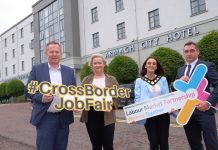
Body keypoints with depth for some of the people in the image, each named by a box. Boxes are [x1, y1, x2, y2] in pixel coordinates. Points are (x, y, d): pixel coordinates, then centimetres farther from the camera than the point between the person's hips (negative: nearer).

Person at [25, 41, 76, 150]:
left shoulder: (69, 71, 8)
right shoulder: (37, 69, 1)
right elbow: (28, 90, 1)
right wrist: (41, 97, -18)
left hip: (63, 118, 3)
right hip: (45, 118, -3)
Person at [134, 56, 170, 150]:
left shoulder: (163, 79, 7)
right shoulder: (139, 81, 2)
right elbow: (137, 98, -2)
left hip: (162, 114, 2)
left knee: (164, 141, 8)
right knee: (153, 142, 4)